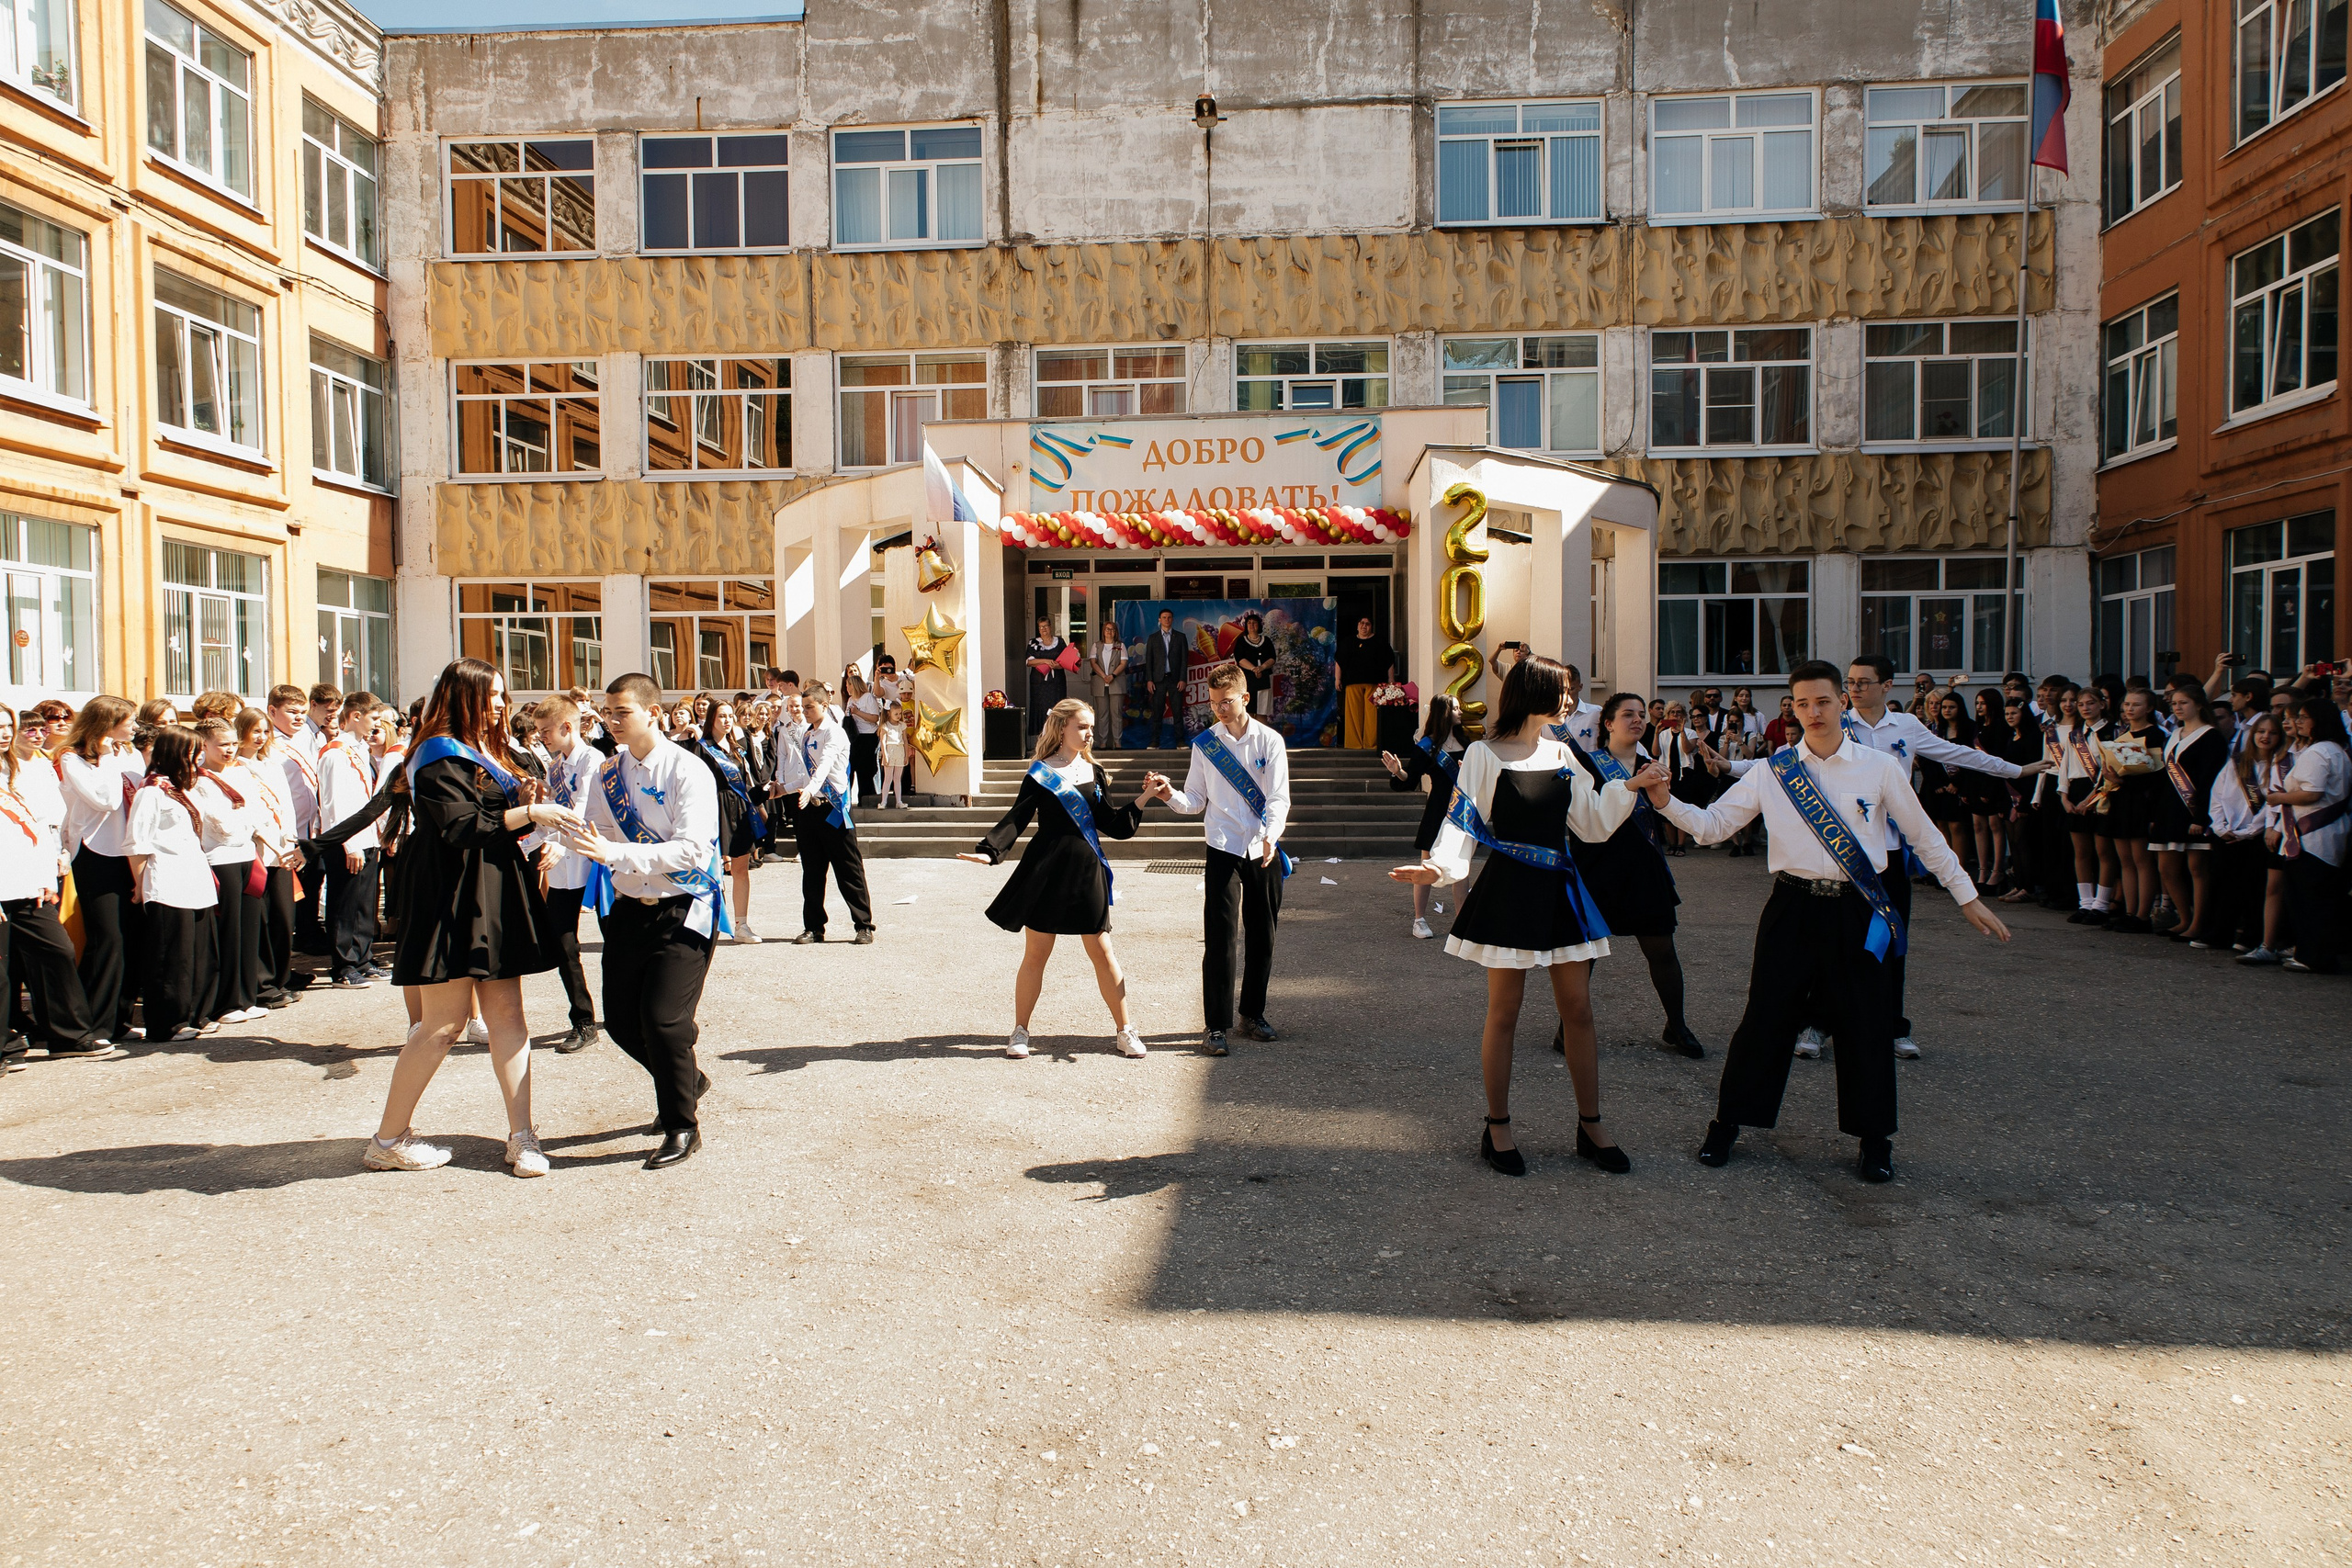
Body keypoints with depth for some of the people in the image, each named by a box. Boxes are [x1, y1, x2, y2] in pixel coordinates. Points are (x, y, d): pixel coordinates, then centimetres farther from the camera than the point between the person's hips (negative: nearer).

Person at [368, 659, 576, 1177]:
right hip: (453, 901, -8)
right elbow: (458, 826, -21)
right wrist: (529, 813, -24)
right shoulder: (439, 757, -10)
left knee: (506, 1014, 4)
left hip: (495, 900, 8)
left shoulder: (489, 754, 18)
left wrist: (524, 803, 2)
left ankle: (521, 1136, 6)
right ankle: (388, 1140, 12)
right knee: (444, 1023, -3)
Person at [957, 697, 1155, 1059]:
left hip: (1087, 871, 3)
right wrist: (990, 850, -23)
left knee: (1102, 951, 4)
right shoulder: (1040, 774, -2)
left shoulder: (1094, 774, 11)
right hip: (1047, 870, -3)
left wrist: (1143, 798, -2)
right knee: (1036, 953, 4)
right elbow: (1017, 819, -8)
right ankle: (1020, 1032, 17)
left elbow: (1111, 825, 9)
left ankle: (1124, 1031, 13)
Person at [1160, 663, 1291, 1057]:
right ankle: (1217, 1026, -2)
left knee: (1262, 936, 9)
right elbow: (1195, 802, 7)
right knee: (1221, 938, -7)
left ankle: (1253, 1013, 25)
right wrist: (1170, 795, -14)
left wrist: (1270, 837, -23)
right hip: (1223, 850, -1)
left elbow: (1279, 798, -6)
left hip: (1264, 851, 1)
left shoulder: (1269, 741, 1)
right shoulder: (1204, 744, 5)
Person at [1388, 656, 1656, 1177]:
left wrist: (1631, 787, 4)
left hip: (1559, 889, 5)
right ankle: (1497, 1128, 16)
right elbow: (1463, 821, -12)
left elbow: (1593, 824, 15)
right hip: (1508, 891, -5)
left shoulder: (1563, 754, 11)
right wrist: (1440, 866, -29)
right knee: (1504, 1012, 3)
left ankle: (1591, 1126, 19)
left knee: (1578, 1009, 7)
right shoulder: (1485, 754, -5)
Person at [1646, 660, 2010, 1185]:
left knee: (1866, 1023, 7)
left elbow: (1924, 836, 9)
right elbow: (1711, 825, 1)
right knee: (1766, 1016, 4)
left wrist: (1967, 896, 11)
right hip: (1794, 907, 0)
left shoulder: (1879, 766, 0)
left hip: (1859, 910, 0)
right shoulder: (1773, 771, 1)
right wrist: (1666, 803, -17)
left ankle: (1874, 1139, 25)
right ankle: (1727, 1123, 20)